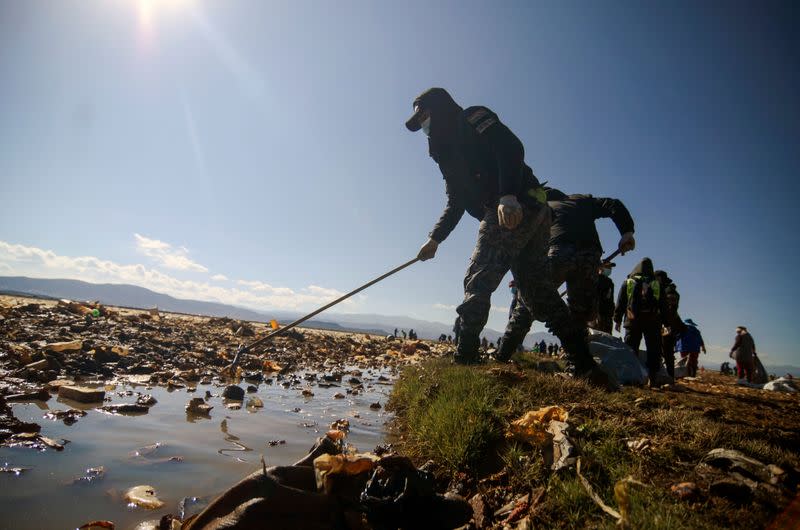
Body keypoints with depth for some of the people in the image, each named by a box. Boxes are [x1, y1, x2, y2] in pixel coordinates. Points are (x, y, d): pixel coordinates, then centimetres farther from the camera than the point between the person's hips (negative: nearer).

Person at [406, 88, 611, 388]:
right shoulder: (448, 151, 29)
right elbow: (456, 203, 28)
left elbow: (511, 148, -14)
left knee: (477, 283, -8)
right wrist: (435, 239, 21)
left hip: (518, 207, -9)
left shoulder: (473, 118, 4)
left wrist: (508, 195, -28)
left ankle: (464, 360, -3)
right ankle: (587, 367, 9)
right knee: (538, 293, 6)